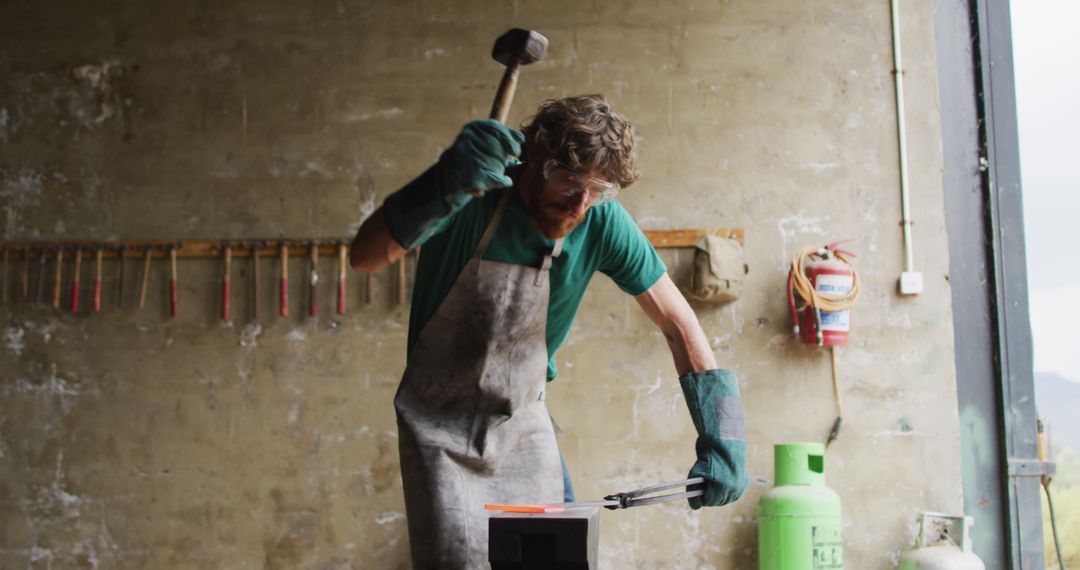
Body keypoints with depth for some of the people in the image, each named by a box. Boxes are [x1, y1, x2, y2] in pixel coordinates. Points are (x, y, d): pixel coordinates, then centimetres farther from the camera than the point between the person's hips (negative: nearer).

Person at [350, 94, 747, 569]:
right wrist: (446, 185, -51)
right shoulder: (475, 197, -22)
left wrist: (721, 441, -16)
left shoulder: (603, 223, -13)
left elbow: (677, 322, -8)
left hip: (524, 422, 3)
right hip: (440, 424, -3)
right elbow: (364, 257, -33)